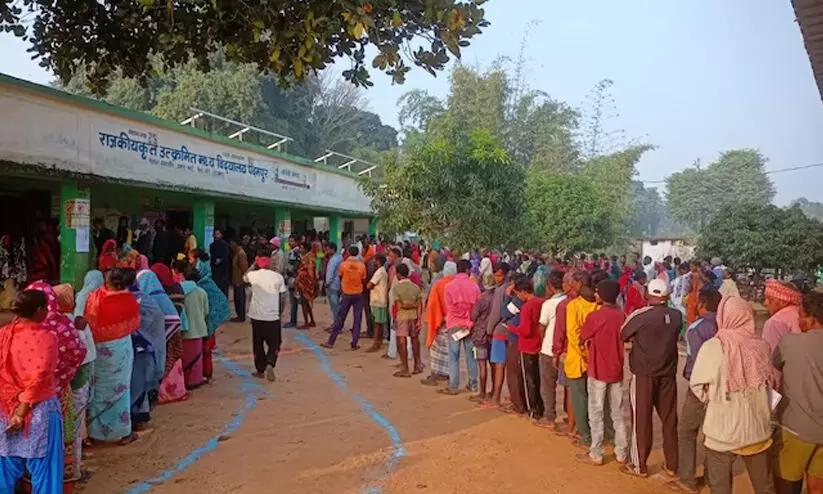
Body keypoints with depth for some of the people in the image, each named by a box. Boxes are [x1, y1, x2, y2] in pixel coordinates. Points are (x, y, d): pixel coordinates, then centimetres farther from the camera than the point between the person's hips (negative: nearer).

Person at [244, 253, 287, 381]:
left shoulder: (253, 275, -5)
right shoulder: (278, 277, -6)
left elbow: (244, 277, 21)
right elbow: (283, 298, -3)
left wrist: (253, 265, 22)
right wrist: (280, 311, 10)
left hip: (257, 316, 1)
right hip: (273, 316, -1)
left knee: (258, 344, 16)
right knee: (274, 344, 12)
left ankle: (260, 370, 22)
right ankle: (270, 364, -10)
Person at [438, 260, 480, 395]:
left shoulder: (449, 286, -4)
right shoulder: (474, 286, -2)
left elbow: (448, 307, -7)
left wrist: (450, 319, 5)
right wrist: (471, 318, 11)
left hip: (455, 324, -1)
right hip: (470, 324, 1)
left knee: (454, 357, 2)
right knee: (471, 355, 10)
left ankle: (453, 387, 3)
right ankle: (473, 384, 17)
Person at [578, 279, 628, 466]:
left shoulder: (594, 316, -17)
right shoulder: (622, 316, -1)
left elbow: (582, 338, -3)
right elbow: (623, 340, 11)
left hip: (598, 371, -5)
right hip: (617, 370, 5)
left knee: (596, 413, 6)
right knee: (618, 413, 14)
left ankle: (596, 455, 12)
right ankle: (622, 454, 22)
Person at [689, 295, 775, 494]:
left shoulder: (712, 347, -17)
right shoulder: (762, 347, -7)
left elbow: (698, 386, -8)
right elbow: (769, 384, 5)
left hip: (722, 430, -3)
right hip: (757, 429, 3)